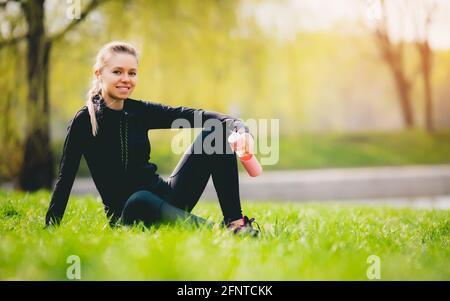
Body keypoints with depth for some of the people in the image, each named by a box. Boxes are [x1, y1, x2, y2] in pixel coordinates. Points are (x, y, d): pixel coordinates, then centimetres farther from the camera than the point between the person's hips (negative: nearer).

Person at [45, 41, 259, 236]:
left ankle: (234, 220, -18)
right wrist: (51, 228, -11)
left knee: (217, 132, -10)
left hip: (165, 198, 5)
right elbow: (65, 179, -6)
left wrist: (235, 123, -25)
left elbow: (190, 115, -8)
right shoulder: (84, 121, -8)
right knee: (139, 199, -43)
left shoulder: (140, 111, 4)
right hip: (126, 213, -5)